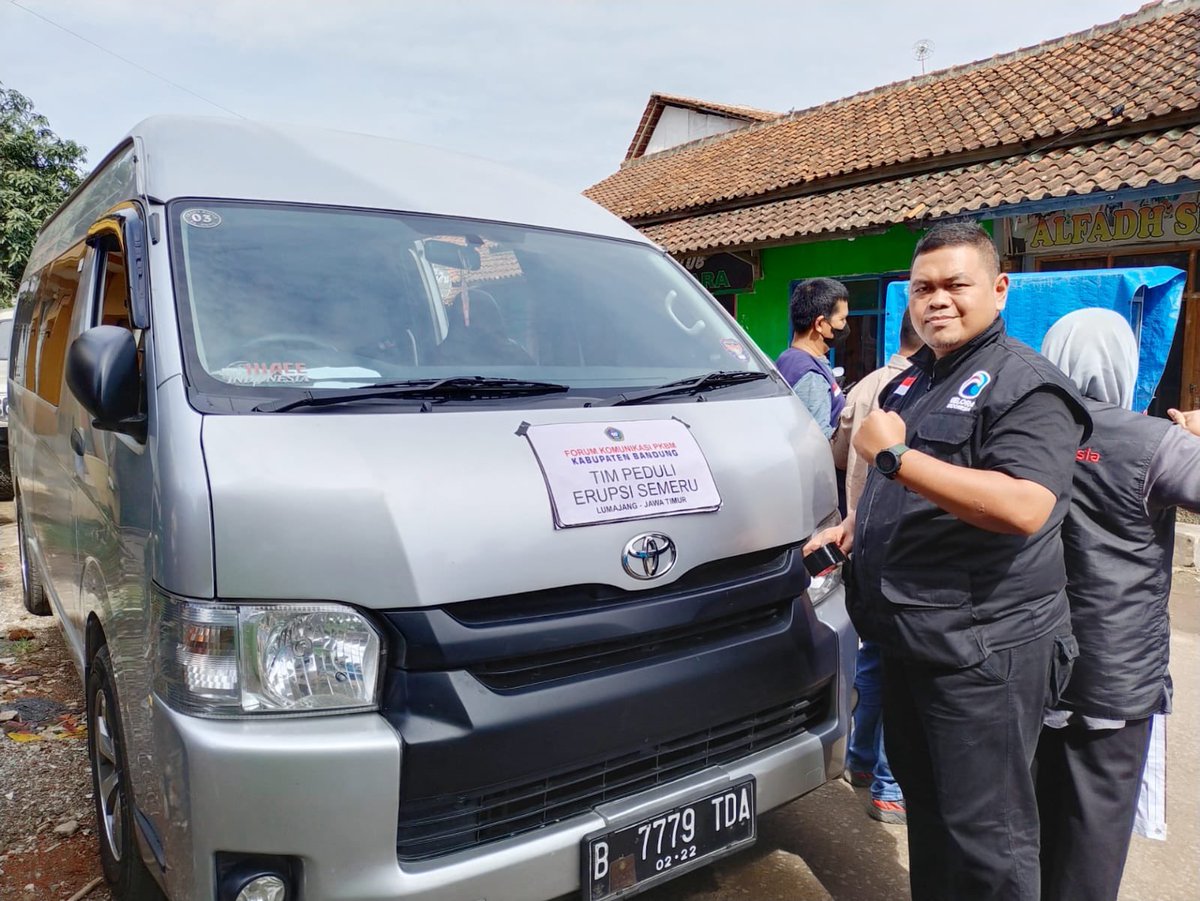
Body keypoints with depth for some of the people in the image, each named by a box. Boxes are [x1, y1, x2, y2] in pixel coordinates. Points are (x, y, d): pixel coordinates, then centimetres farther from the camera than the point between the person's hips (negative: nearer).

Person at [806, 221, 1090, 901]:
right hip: (910, 640, 9)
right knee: (925, 804, 23)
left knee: (984, 833, 2)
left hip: (986, 652, -8)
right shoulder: (913, 381, 15)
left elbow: (1024, 509, -29)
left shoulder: (1025, 384, -13)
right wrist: (852, 526, 12)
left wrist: (895, 455, -26)